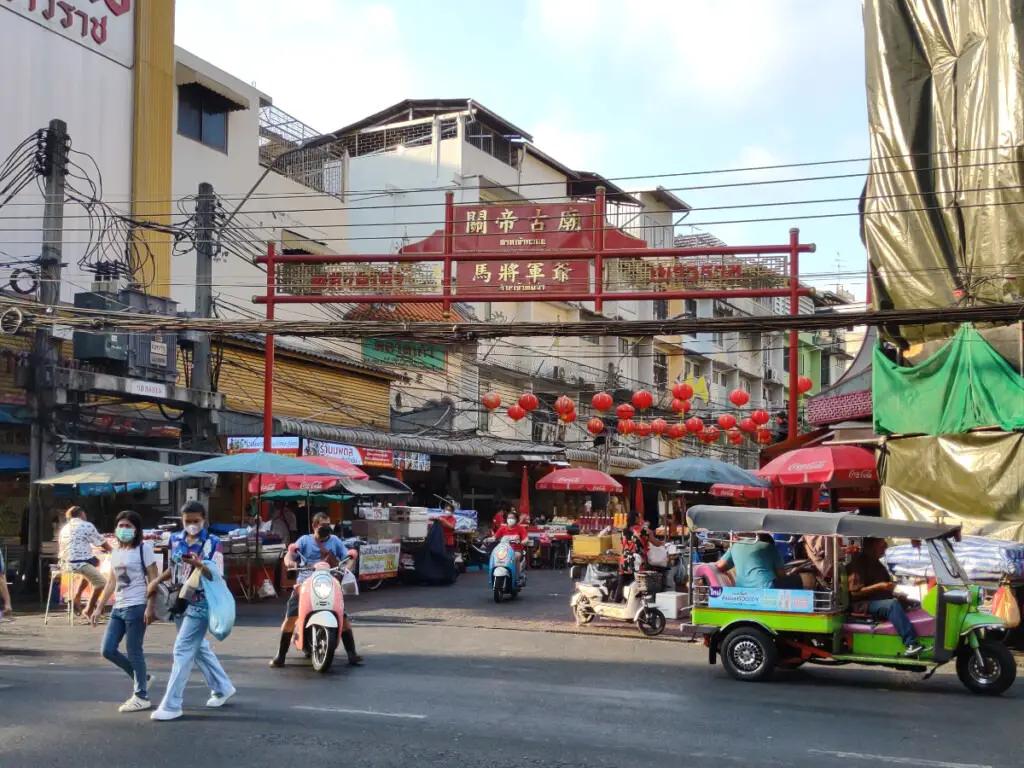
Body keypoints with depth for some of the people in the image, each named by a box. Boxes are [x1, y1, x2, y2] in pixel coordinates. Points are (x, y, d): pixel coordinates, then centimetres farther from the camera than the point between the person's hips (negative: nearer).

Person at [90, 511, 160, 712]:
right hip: (118, 608, 8)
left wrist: (150, 607, -18)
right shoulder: (115, 552, 14)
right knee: (108, 650, 6)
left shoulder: (143, 548, -7)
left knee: (134, 652, -3)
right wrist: (99, 608, 15)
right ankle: (142, 678, 23)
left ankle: (141, 697, 8)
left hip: (136, 607, -8)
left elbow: (153, 579, -10)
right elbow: (111, 583, 19)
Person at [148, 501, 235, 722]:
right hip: (179, 602, 7)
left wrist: (199, 565, -35)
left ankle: (171, 705, -5)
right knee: (199, 647, 17)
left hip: (200, 604, -7)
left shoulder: (212, 543, -13)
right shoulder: (176, 539, 5)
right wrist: (157, 581, 4)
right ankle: (222, 687, 34)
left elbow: (216, 576, -17)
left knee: (183, 650, -9)